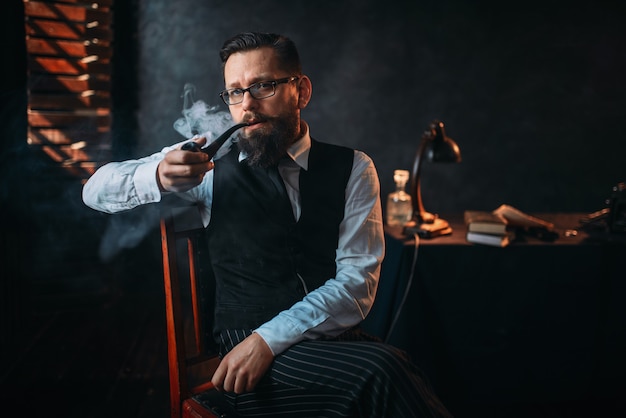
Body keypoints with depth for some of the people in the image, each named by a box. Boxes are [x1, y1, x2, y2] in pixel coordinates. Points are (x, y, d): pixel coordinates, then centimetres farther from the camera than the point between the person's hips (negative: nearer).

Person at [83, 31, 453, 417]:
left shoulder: (353, 169, 5)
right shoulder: (213, 166, 5)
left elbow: (358, 282, -4)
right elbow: (96, 191, 5)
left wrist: (269, 338, -16)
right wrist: (158, 177, -18)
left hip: (337, 339, 3)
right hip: (245, 348, -2)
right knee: (382, 371, -30)